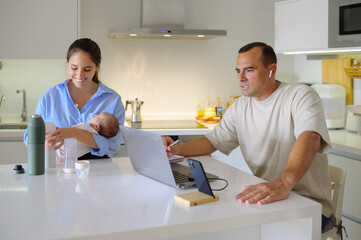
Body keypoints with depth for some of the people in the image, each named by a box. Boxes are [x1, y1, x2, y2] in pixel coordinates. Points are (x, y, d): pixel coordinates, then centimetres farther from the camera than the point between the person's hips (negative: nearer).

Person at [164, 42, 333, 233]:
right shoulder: (239, 108, 10)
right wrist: (177, 150, -7)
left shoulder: (301, 96, -12)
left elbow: (308, 139, -30)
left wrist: (283, 183, -49)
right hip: (265, 197, 6)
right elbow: (212, 141, 15)